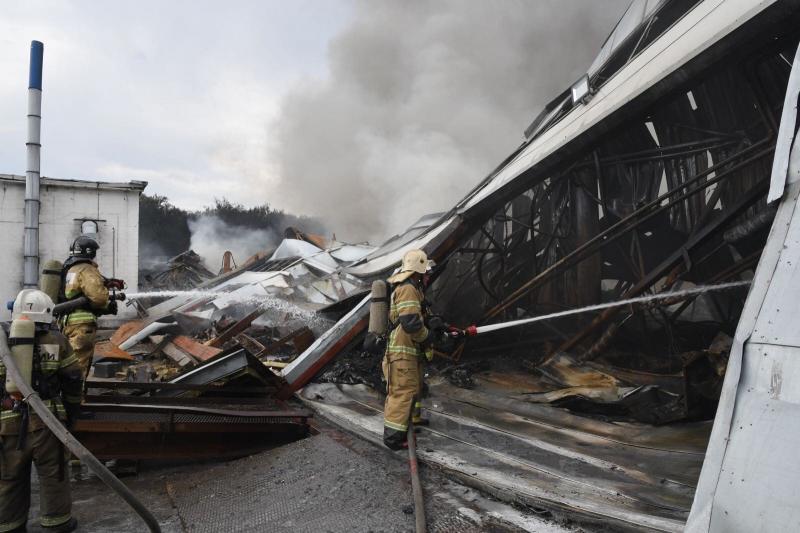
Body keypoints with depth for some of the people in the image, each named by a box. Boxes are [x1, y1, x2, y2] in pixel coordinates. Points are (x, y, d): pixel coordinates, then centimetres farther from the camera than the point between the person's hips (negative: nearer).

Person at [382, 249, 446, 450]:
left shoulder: (412, 288, 15)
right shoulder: (408, 289, -21)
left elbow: (419, 316, 19)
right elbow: (411, 323, -29)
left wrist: (433, 321, 0)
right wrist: (428, 336, -13)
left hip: (410, 350, 11)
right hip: (402, 352, -11)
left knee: (415, 386, 26)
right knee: (403, 391, -8)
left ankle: (414, 417, 45)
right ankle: (393, 436, -4)